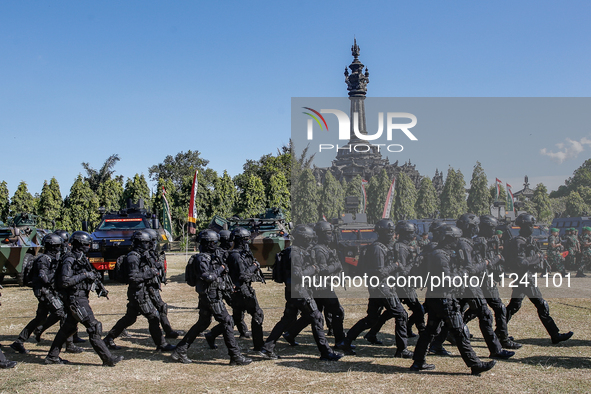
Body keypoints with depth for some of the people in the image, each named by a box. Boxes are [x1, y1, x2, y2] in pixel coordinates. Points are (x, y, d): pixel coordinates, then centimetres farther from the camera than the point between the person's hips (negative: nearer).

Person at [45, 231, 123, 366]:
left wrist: (98, 285, 11)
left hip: (81, 297, 10)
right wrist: (84, 275, -22)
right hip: (75, 299, -10)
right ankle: (108, 359, -7)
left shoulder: (82, 258, 14)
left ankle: (52, 356, 29)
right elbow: (64, 281, -22)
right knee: (93, 327, -9)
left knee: (68, 328, 18)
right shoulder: (69, 260, -15)